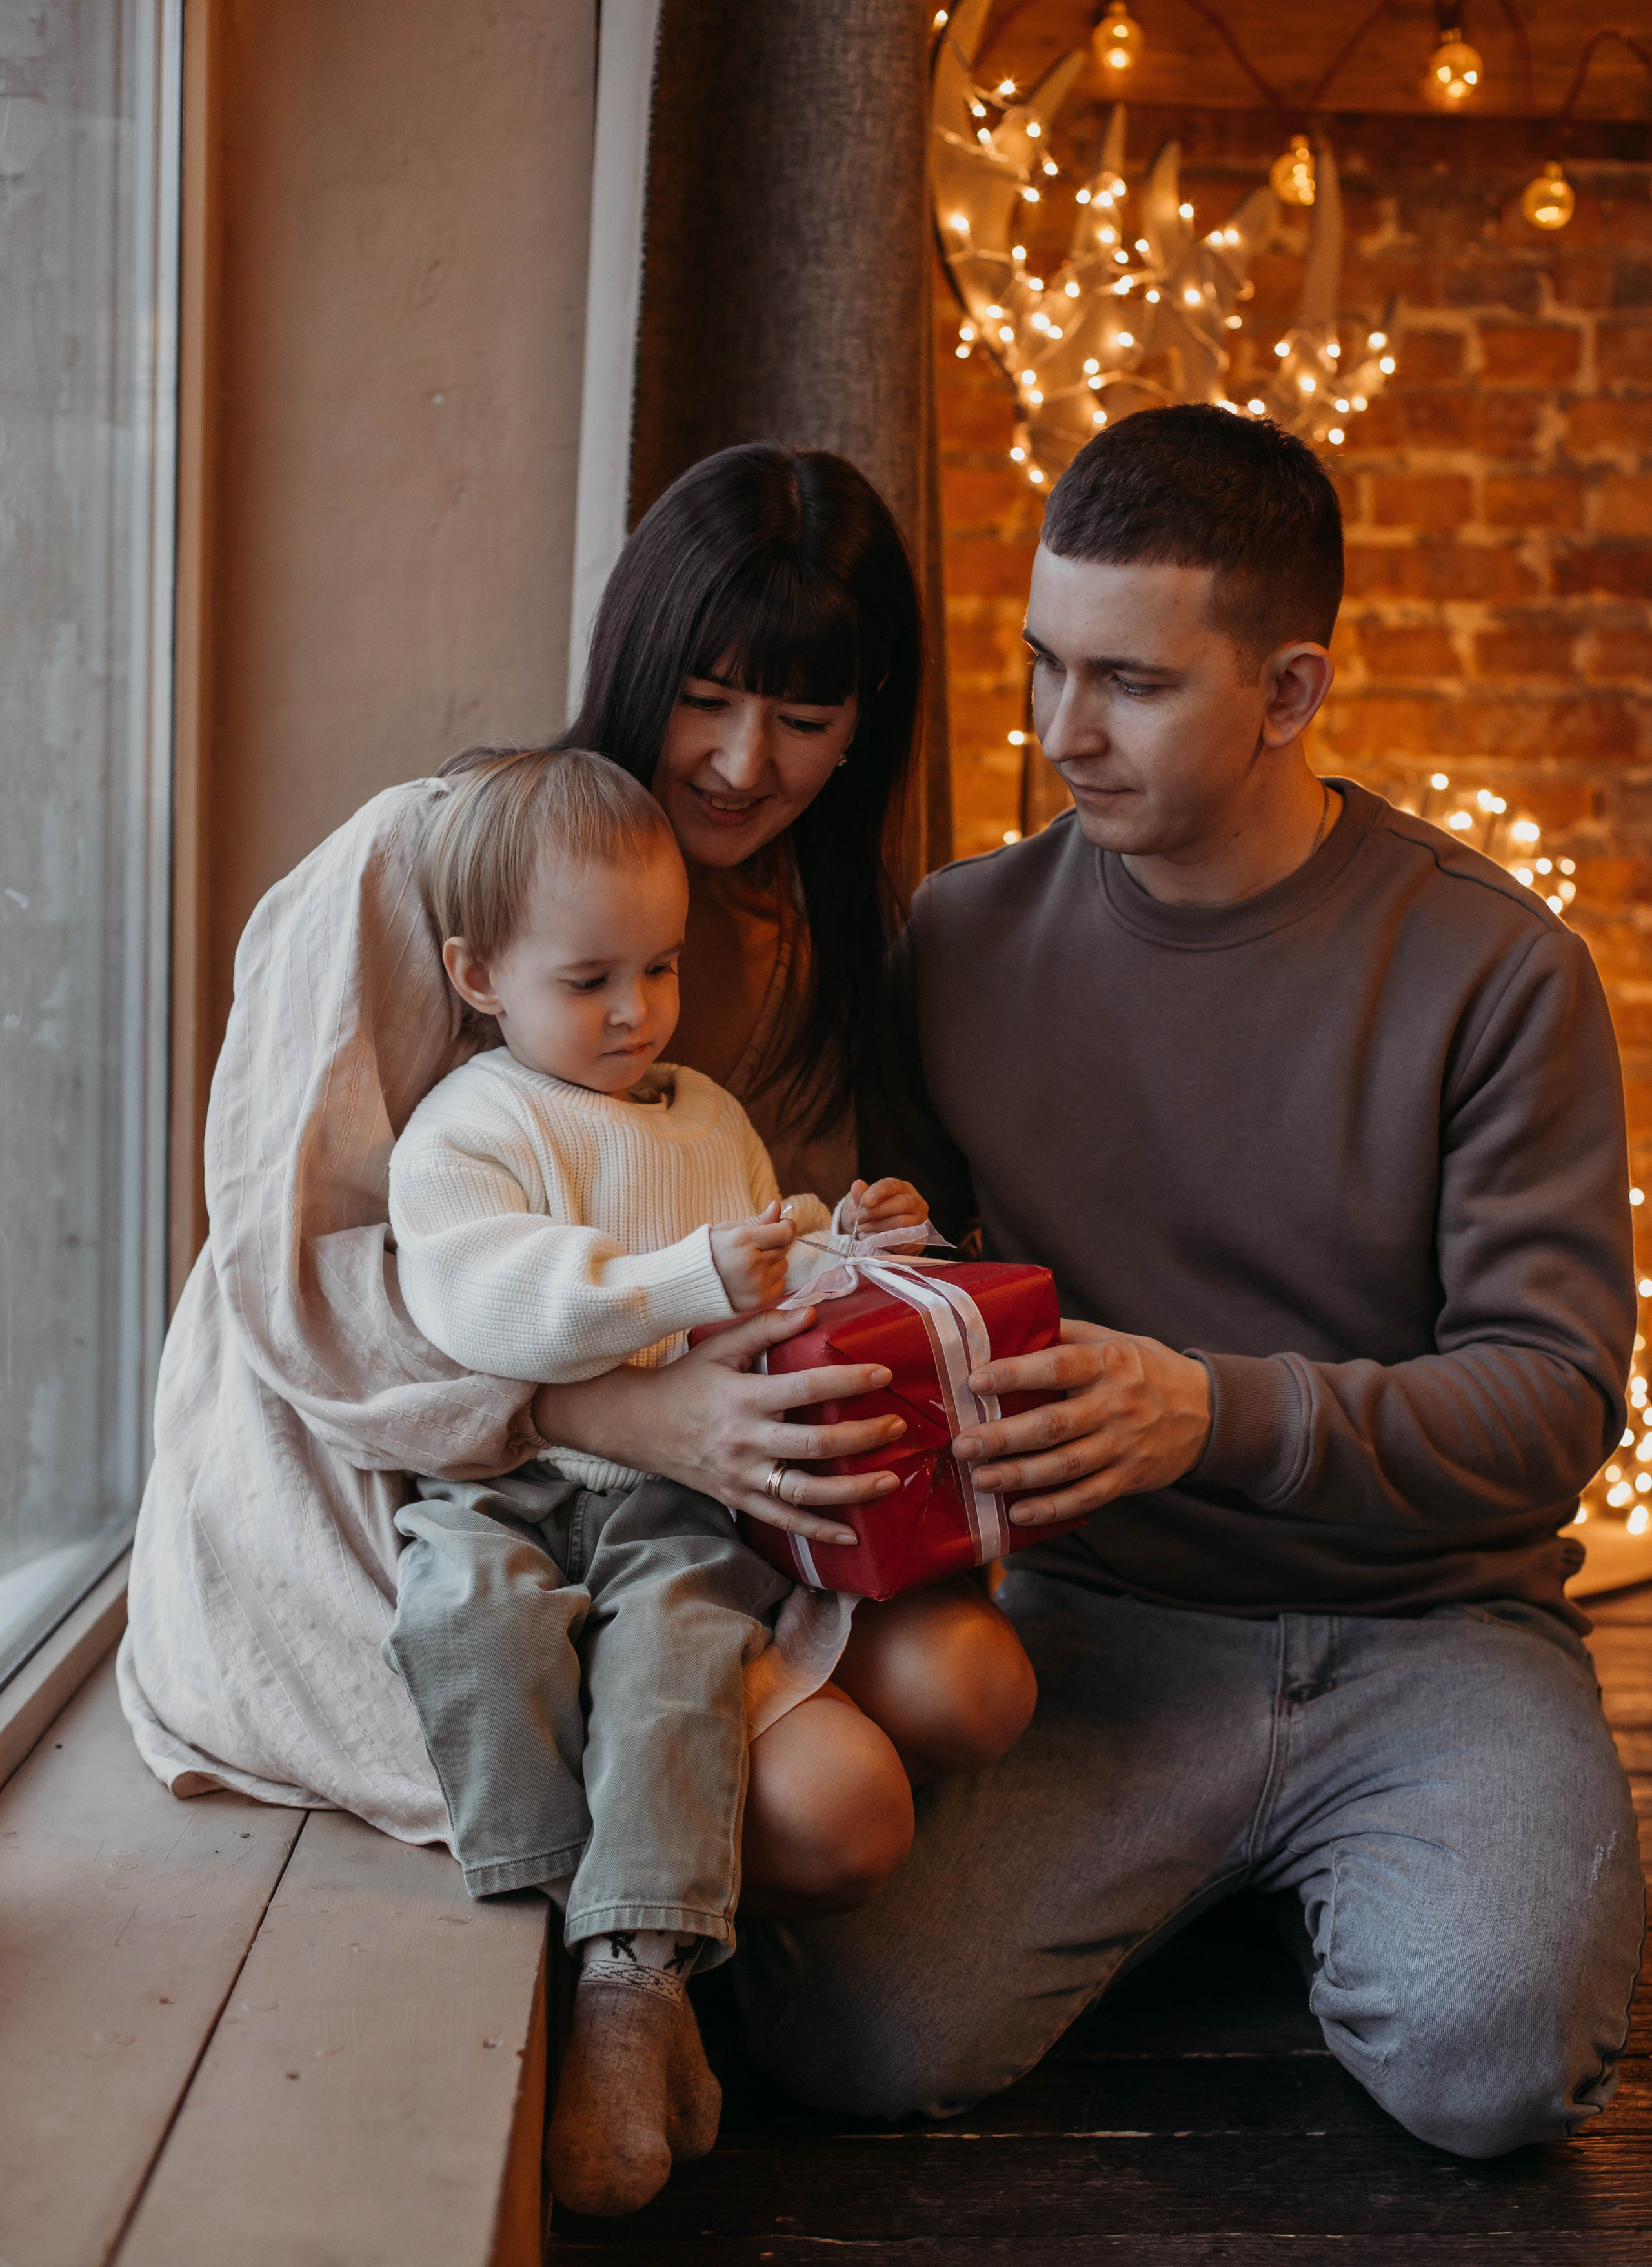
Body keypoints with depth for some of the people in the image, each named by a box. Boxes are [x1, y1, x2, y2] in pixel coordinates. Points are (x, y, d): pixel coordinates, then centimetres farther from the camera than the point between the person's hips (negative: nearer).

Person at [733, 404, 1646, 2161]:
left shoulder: (1495, 967, -5)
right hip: (1098, 1621, 2)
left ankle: (1355, 1885, 8)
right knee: (858, 2038, -21)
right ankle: (1196, 1876, 10)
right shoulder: (965, 940, 4)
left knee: (1492, 2061, -28)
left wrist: (1219, 1412, -26)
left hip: (1427, 1629, -1)